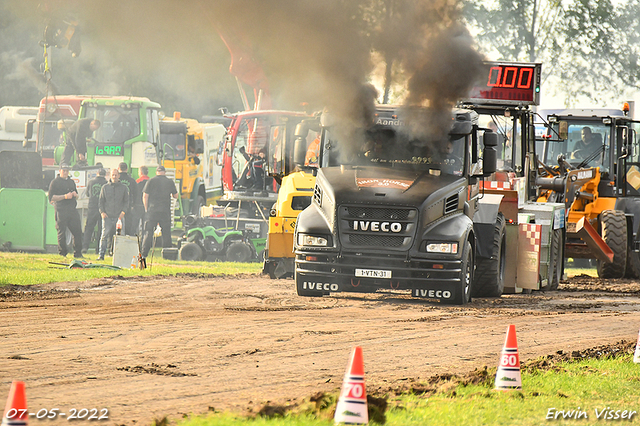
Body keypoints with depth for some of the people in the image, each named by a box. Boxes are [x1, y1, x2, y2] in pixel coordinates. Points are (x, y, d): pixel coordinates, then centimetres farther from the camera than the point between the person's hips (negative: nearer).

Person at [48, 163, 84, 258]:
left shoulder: (71, 182, 21)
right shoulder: (55, 182, 1)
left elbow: (77, 196, 29)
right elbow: (51, 198, -7)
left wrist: (75, 194, 4)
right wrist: (65, 196, -14)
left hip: (72, 210, 6)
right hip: (61, 210, -6)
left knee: (77, 231, 1)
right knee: (61, 232, -3)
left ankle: (78, 253, 8)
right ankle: (62, 253, 5)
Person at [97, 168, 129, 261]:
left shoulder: (123, 188, 11)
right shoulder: (105, 188, 11)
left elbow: (126, 202, 13)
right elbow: (101, 201, 13)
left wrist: (123, 212, -3)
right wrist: (102, 212, -2)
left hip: (119, 216, 1)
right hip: (107, 216, -1)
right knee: (105, 235, -10)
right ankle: (101, 254, -10)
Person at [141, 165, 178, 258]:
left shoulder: (151, 181, -1)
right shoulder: (170, 182, 4)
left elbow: (145, 196, -3)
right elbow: (176, 196, 13)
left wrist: (146, 209, 7)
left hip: (152, 211, -1)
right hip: (165, 212, 1)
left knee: (148, 233, 1)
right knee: (166, 233, 6)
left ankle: (144, 253, -3)